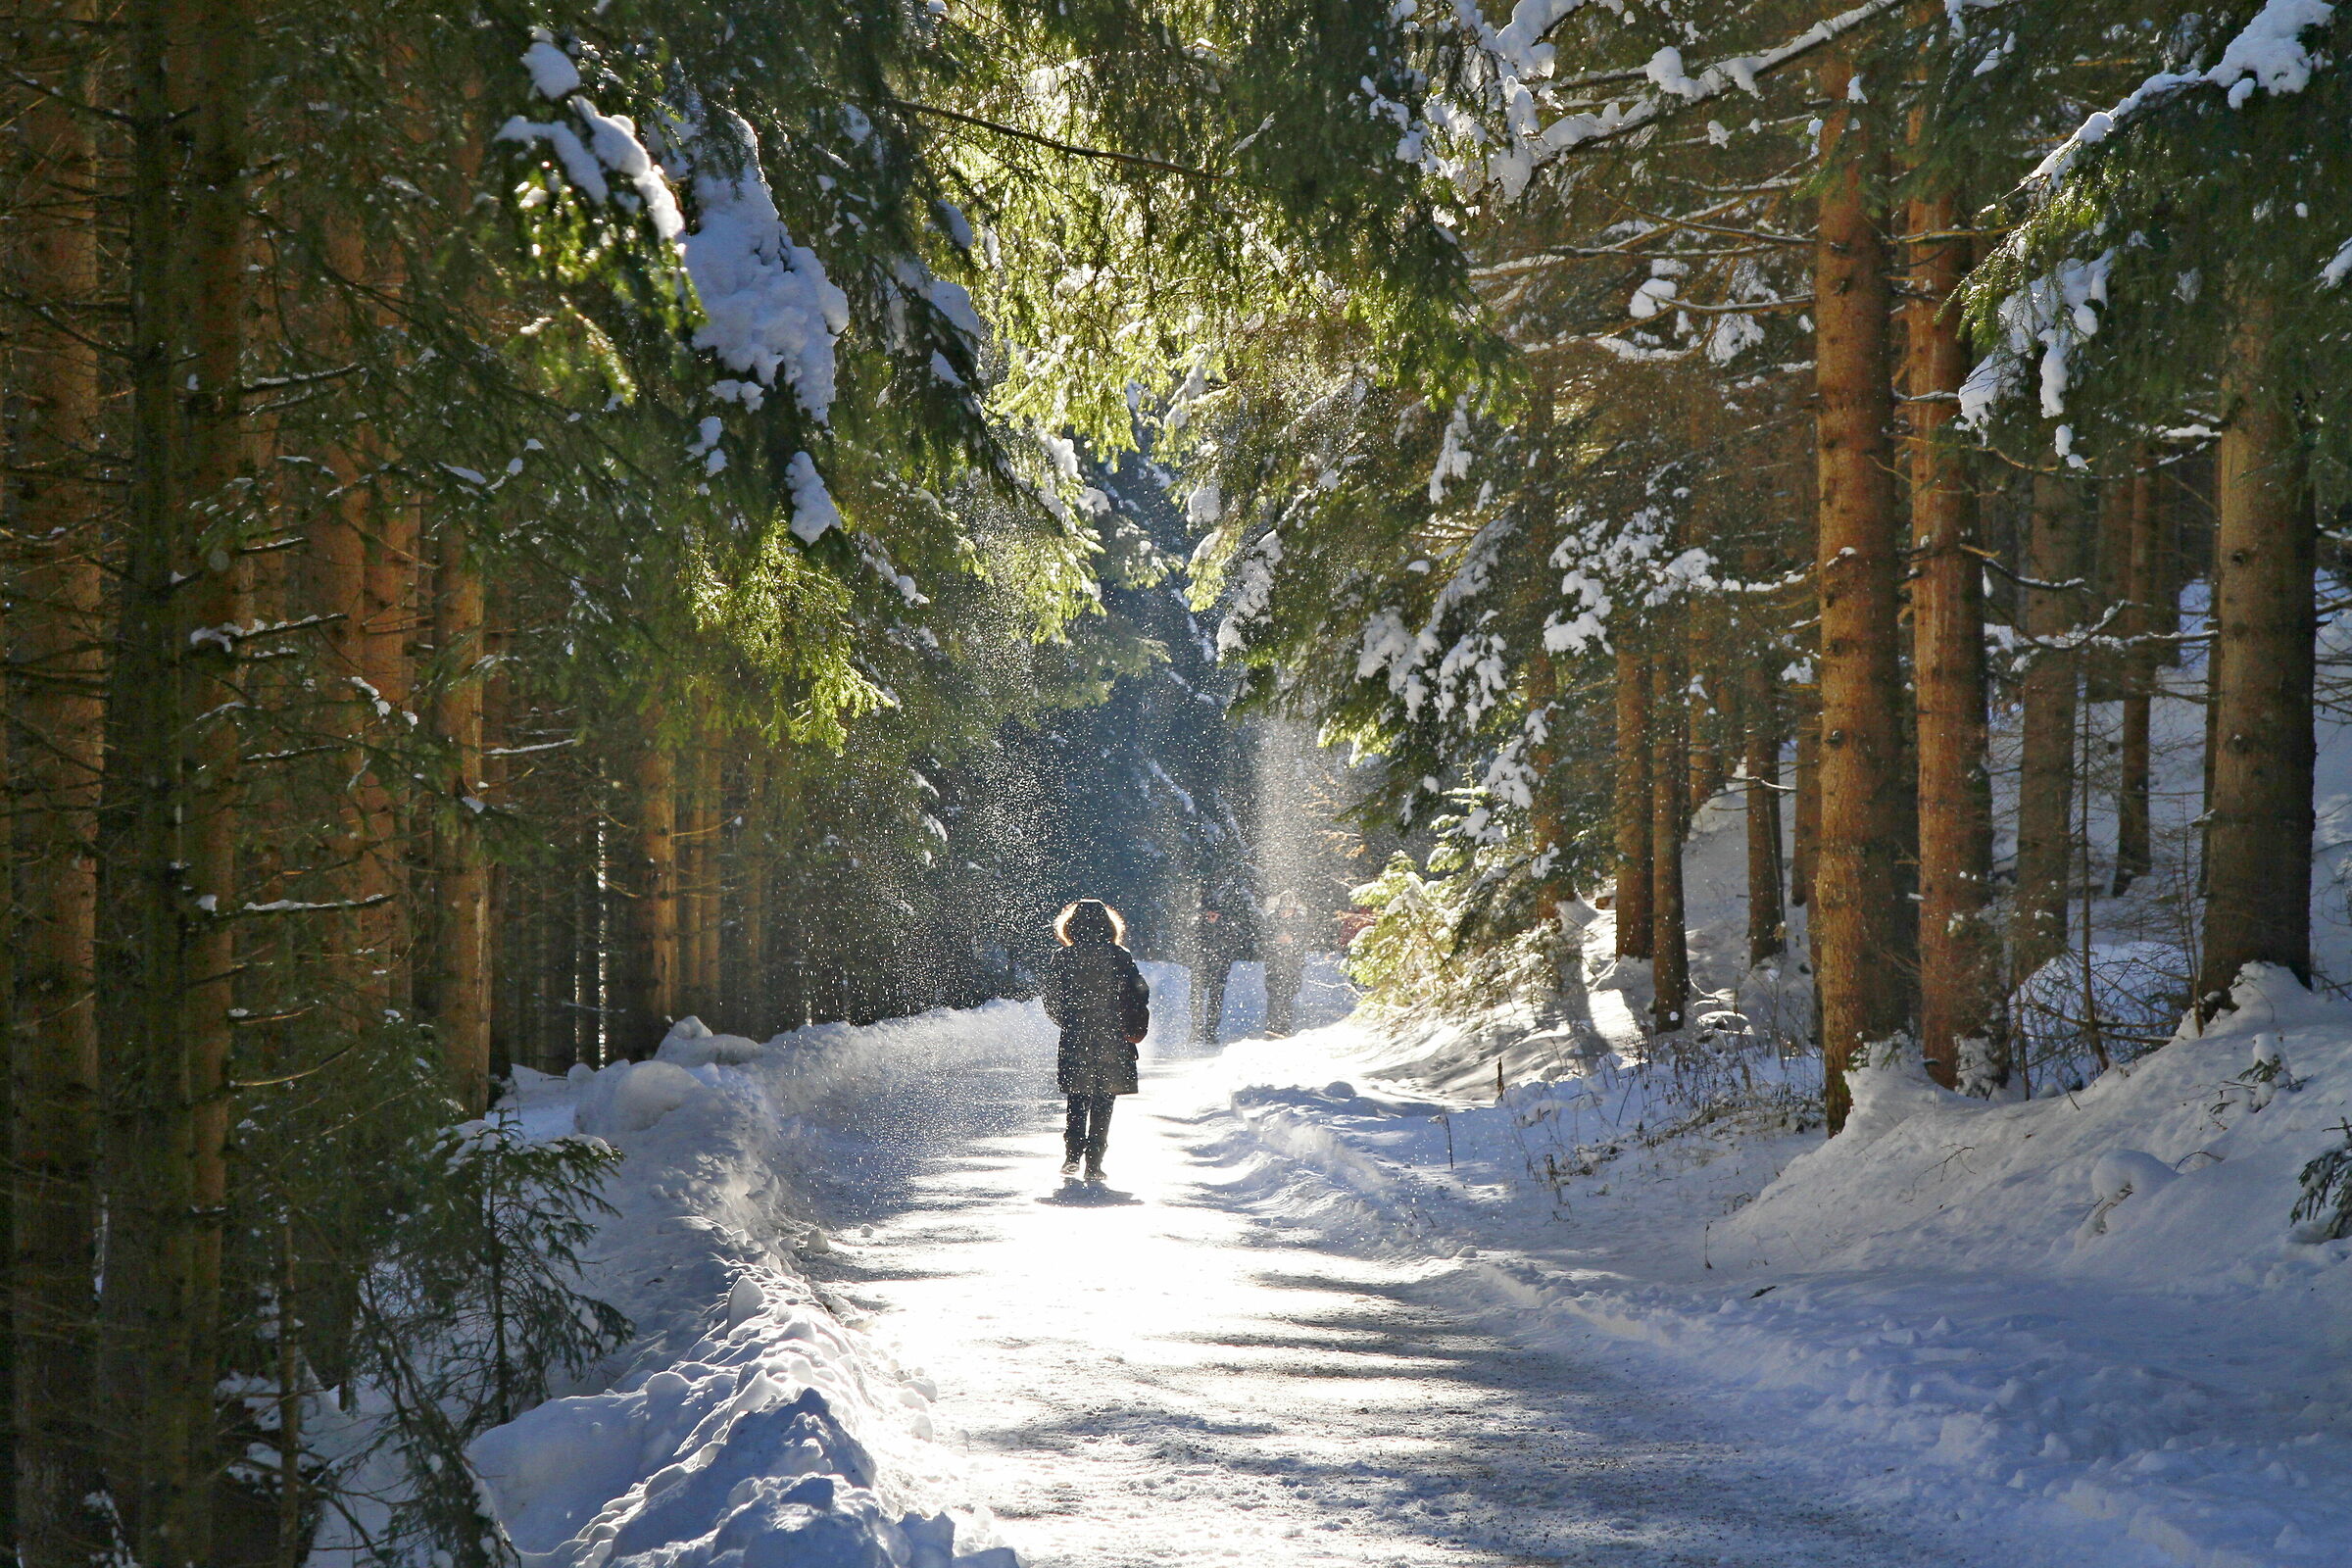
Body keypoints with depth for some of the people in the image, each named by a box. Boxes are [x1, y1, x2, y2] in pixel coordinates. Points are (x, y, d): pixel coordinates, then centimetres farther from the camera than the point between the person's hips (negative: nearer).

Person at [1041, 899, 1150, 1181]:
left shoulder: (1063, 958, -1)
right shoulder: (1118, 957, -3)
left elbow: (1051, 1002, 1)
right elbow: (1140, 994, -4)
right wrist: (1132, 1029, 8)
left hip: (1075, 1041, 1)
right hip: (1112, 1042, -1)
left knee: (1077, 1103, 13)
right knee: (1103, 1105, 6)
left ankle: (1072, 1154, -3)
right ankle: (1094, 1163, 1)